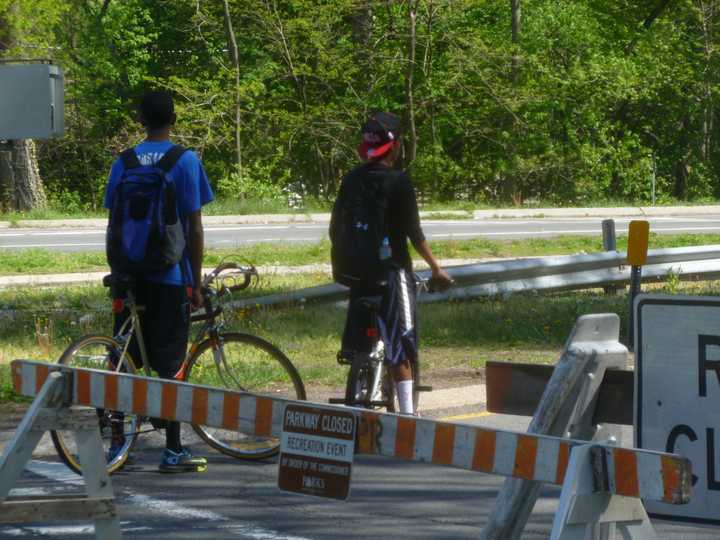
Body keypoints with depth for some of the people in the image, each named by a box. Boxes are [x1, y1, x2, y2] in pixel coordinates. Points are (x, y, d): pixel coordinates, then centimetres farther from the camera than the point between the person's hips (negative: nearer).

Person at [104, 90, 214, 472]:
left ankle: (116, 442, 11)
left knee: (124, 360, 9)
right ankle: (173, 451, 0)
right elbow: (194, 227, -7)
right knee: (169, 364, -1)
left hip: (130, 277, 3)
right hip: (170, 276, -3)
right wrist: (197, 282, -1)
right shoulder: (185, 161, -6)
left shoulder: (125, 162, 4)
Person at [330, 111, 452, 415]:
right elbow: (414, 233, -10)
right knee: (399, 348, -5)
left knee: (358, 347, 12)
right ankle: (407, 413, -9)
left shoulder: (351, 180, 5)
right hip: (391, 271, -5)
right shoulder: (398, 181, -12)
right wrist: (436, 268, 0)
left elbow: (335, 229, 10)